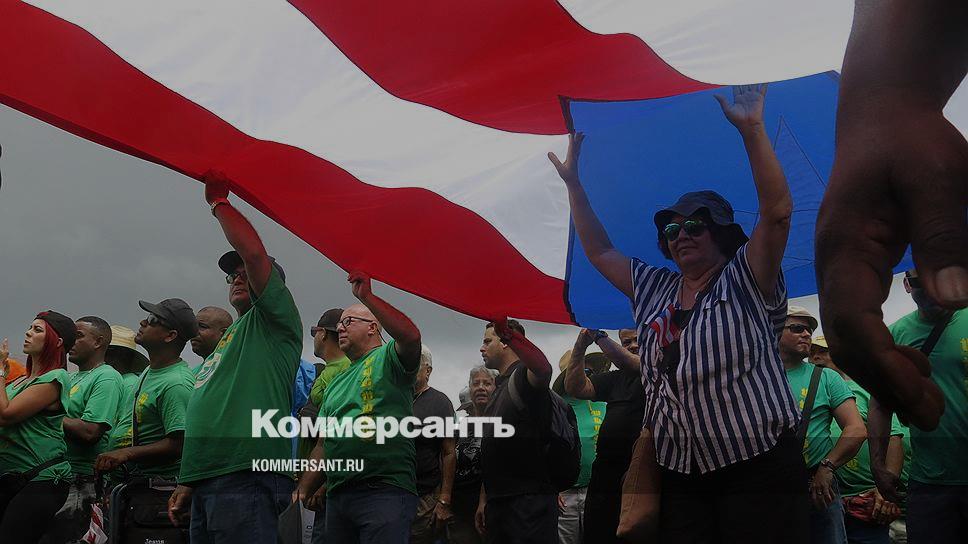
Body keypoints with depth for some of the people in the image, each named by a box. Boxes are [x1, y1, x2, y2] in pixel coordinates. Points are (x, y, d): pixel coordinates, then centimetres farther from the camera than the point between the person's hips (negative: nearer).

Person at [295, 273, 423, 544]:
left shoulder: (387, 358, 4)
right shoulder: (337, 383, 26)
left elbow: (411, 337, -21)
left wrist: (367, 297, -22)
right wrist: (303, 490, 12)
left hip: (385, 492, -8)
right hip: (337, 496, 8)